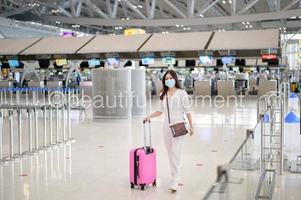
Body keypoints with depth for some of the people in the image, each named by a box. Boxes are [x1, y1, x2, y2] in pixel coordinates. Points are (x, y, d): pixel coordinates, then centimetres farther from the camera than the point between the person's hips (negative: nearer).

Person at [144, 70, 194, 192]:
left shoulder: (182, 93, -6)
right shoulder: (163, 94, 8)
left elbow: (187, 111, -3)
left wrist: (191, 127, -2)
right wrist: (150, 116, 3)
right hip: (167, 126, 5)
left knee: (176, 154, -11)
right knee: (170, 154, 10)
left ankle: (175, 181, -10)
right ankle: (175, 177, 21)